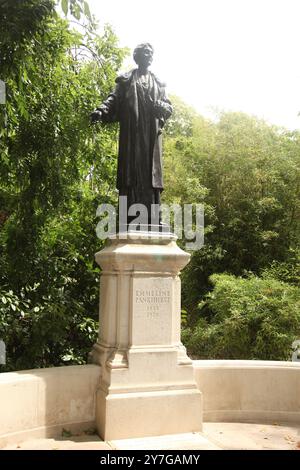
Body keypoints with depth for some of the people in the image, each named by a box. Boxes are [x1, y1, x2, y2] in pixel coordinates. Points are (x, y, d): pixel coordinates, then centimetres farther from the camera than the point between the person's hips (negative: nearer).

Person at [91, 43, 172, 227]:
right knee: (132, 172, -12)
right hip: (131, 131, -3)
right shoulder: (126, 79, 16)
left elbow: (169, 107, 19)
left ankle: (154, 219, -7)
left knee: (151, 173, -5)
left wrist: (161, 106, -5)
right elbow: (114, 99, 3)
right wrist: (101, 111, -17)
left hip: (152, 133, 3)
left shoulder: (159, 83, 25)